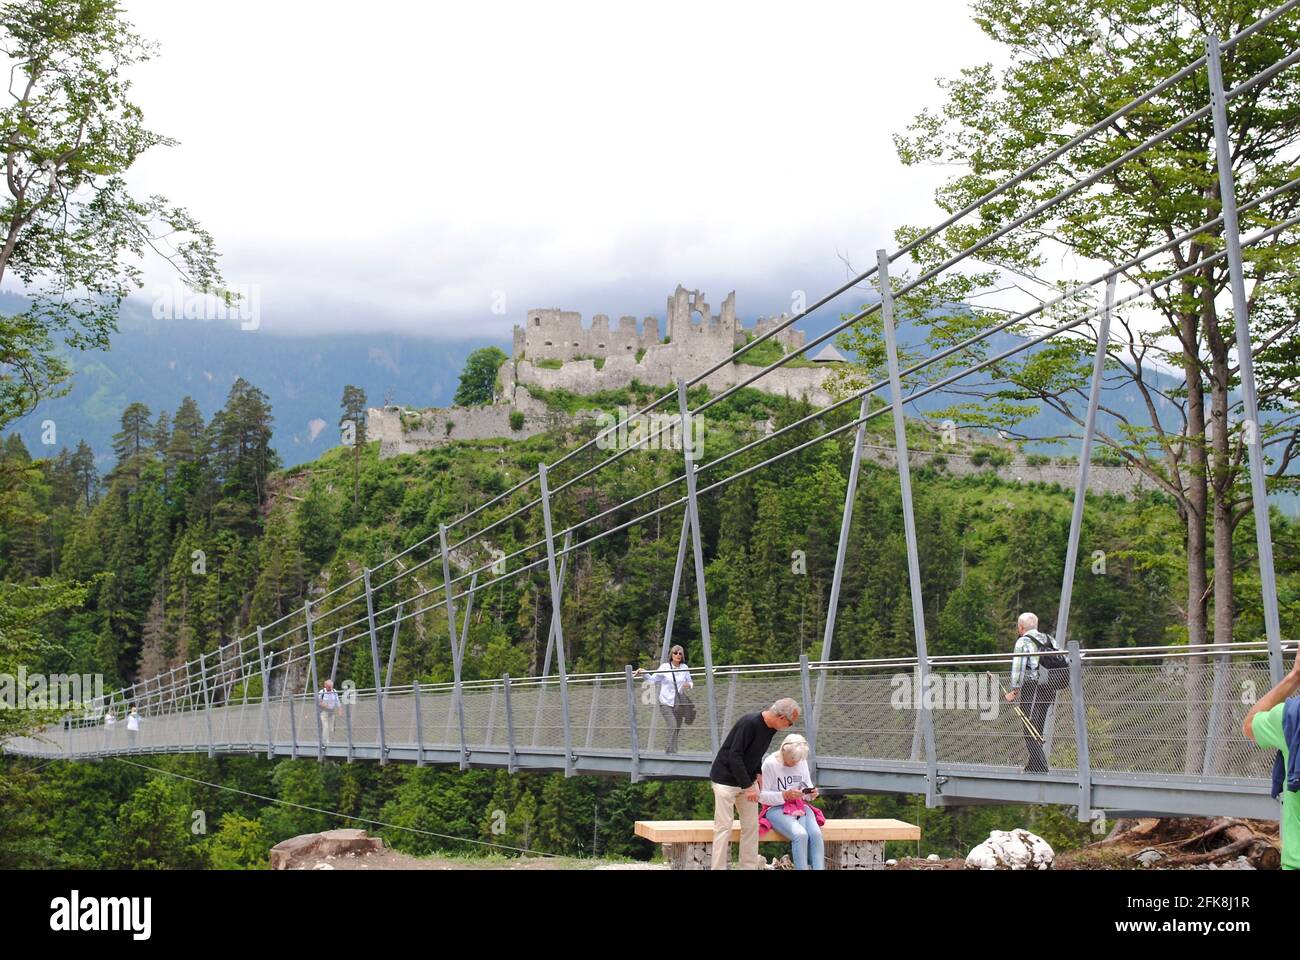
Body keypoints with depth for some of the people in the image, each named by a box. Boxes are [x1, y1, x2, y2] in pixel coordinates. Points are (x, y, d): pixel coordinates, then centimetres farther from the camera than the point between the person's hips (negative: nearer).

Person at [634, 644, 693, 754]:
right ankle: (672, 752, -19)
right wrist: (643, 674, -17)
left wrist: (688, 685, -11)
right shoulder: (665, 667, -3)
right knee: (673, 727, -19)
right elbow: (653, 679, -1)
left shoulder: (684, 668, 4)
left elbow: (690, 682, 12)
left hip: (679, 703, 4)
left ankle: (669, 751, 20)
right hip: (666, 702, -4)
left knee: (677, 729, 7)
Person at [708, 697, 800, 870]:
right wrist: (747, 786, -25)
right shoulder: (749, 723, -26)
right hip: (726, 779, -8)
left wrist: (757, 773, 2)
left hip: (747, 780, 8)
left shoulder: (770, 727, 0)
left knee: (751, 825, 6)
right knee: (724, 826, -7)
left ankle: (749, 866, 12)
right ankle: (718, 867, -3)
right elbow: (735, 756, -26)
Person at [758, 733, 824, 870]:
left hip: (800, 806, 5)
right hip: (777, 809, -4)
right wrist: (785, 795, -22)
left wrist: (811, 793, -6)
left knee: (816, 833, -27)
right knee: (800, 834, -33)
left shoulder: (802, 761, 6)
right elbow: (761, 796, -10)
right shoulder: (770, 763, -9)